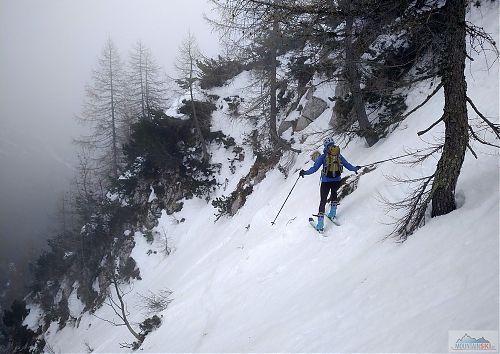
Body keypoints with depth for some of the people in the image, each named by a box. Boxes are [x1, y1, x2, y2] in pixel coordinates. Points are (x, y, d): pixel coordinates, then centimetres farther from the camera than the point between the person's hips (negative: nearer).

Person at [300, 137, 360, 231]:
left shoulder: (323, 156, -3)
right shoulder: (339, 155, 5)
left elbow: (314, 168, -9)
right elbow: (347, 165, 12)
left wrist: (305, 172, 0)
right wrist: (355, 168, 30)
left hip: (326, 181, -3)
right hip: (337, 181, 3)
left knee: (323, 201, 5)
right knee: (334, 192, 35)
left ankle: (320, 223, -1)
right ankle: (333, 212, 31)